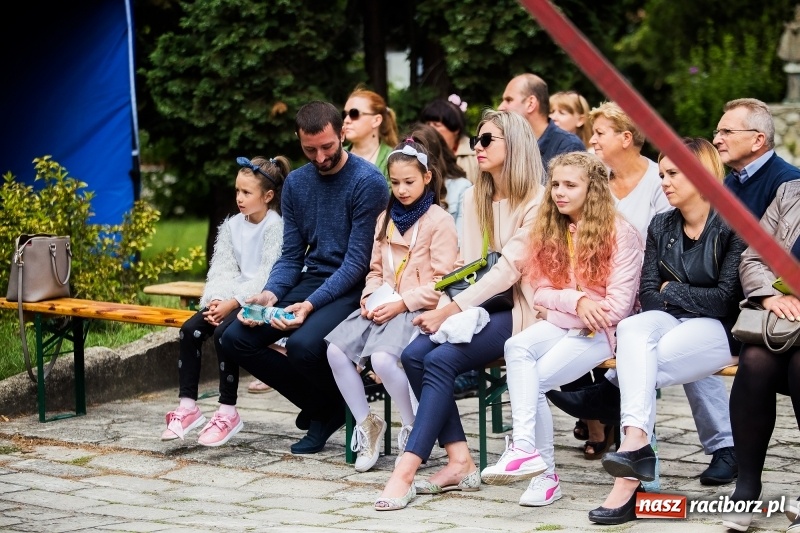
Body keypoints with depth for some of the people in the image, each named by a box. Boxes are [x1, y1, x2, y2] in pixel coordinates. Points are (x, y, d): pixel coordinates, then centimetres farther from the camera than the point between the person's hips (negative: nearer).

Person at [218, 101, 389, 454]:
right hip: (309, 279, 7)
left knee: (302, 344, -34)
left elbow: (358, 260, -16)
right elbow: (291, 255, 10)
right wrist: (270, 294, -11)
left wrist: (311, 304, -26)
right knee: (234, 340, -9)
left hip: (351, 288, -7)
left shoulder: (368, 182, -13)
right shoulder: (296, 183, 8)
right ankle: (317, 406, 6)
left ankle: (332, 408, 1)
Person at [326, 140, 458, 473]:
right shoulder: (386, 218, 17)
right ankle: (366, 424, 0)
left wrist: (401, 304, -16)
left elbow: (441, 282, -10)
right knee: (336, 350, -15)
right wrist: (370, 300, 1)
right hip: (383, 306, 7)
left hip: (418, 309, -7)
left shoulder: (439, 221, -4)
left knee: (382, 357, -31)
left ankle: (414, 429, -9)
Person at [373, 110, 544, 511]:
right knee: (414, 354, -20)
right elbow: (467, 263, 9)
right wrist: (442, 307, -10)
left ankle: (405, 473, -32)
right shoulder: (474, 197, 14)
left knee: (441, 360, -28)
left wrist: (451, 309, -23)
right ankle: (460, 462, -19)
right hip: (476, 306, 7)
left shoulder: (536, 202, -9)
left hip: (515, 308, -7)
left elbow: (509, 268, -18)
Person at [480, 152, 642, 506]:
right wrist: (576, 300, -13)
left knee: (533, 379, -28)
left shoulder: (620, 233, -5)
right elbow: (540, 294, 8)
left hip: (599, 331, -5)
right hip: (557, 325, 5)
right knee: (516, 347, -30)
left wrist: (559, 305, -9)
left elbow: (619, 305, -10)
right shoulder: (551, 232, 15)